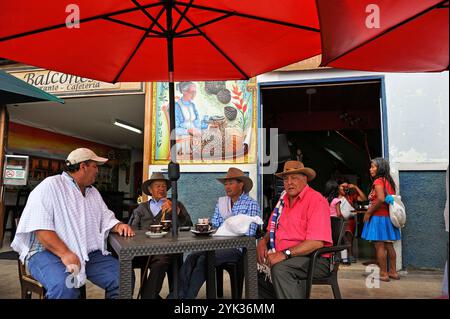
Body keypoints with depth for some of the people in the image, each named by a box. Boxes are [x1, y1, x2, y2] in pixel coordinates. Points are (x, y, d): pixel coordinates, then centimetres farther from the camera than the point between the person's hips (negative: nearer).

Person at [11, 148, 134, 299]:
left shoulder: (93, 192, 19)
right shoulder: (50, 185, -6)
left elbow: (106, 218, 20)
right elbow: (39, 226, -16)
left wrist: (119, 226, -4)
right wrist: (64, 253, -27)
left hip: (89, 253, 6)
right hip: (49, 251, -6)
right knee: (65, 286, -37)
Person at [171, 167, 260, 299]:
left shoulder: (251, 204, -3)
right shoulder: (221, 202, 16)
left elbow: (249, 234, -10)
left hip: (235, 247, -5)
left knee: (203, 259, -27)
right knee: (191, 257, -20)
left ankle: (188, 296, -22)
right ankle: (178, 294, -24)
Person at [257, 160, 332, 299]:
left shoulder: (316, 200, -10)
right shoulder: (283, 200, 14)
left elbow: (316, 242, -20)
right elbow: (272, 229, 23)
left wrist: (284, 254, -25)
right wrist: (263, 241, 1)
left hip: (314, 258, -7)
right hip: (283, 258, 8)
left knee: (280, 269, -33)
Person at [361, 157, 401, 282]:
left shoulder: (378, 181, -13)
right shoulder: (388, 181, 13)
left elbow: (381, 199, -26)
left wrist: (368, 212, -17)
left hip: (379, 217, -9)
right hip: (388, 216, 9)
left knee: (379, 246, -2)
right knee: (389, 245, 14)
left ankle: (383, 274, 4)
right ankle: (393, 272, 22)